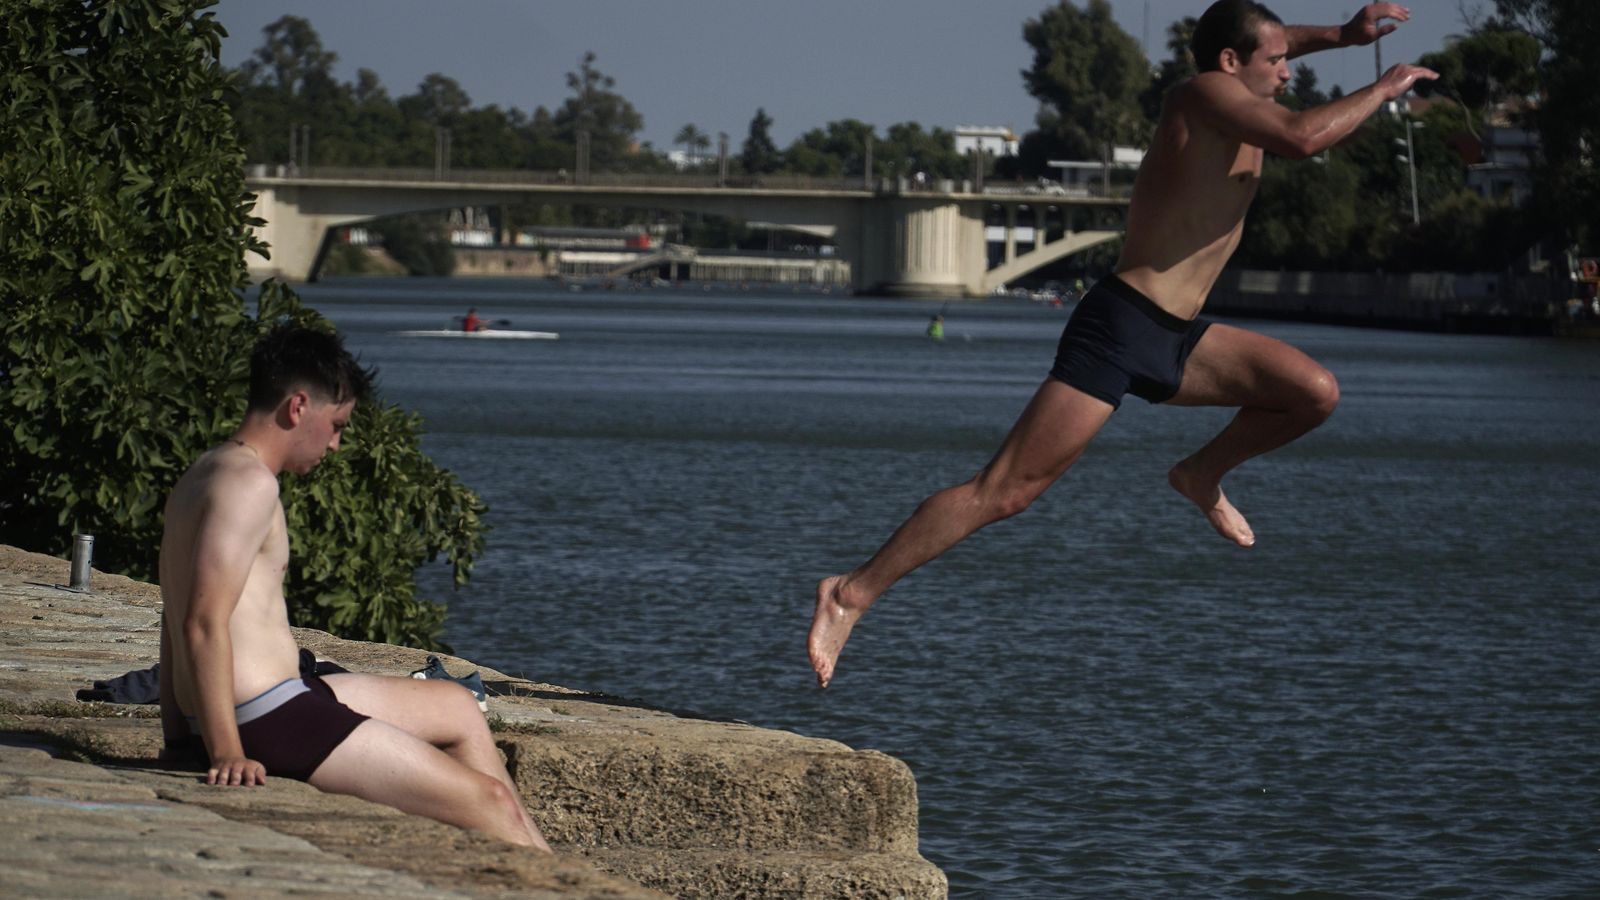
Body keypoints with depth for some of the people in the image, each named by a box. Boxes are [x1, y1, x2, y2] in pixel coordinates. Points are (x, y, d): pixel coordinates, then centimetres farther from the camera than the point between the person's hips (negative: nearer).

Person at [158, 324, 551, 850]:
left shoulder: (208, 473, 16)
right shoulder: (249, 482, -16)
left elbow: (177, 620, 21)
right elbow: (205, 623, -24)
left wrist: (179, 736, 24)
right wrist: (227, 755, -25)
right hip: (270, 723, -11)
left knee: (459, 709, 24)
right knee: (490, 803, -8)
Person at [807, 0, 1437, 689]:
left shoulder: (1235, 106, 15)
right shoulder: (1205, 95, -10)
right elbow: (1302, 138, -26)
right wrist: (1385, 89, -12)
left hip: (1176, 340, 9)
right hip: (1118, 328, -9)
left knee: (1314, 393, 2)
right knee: (1004, 492, -12)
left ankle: (1202, 477, 23)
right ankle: (852, 593, -8)